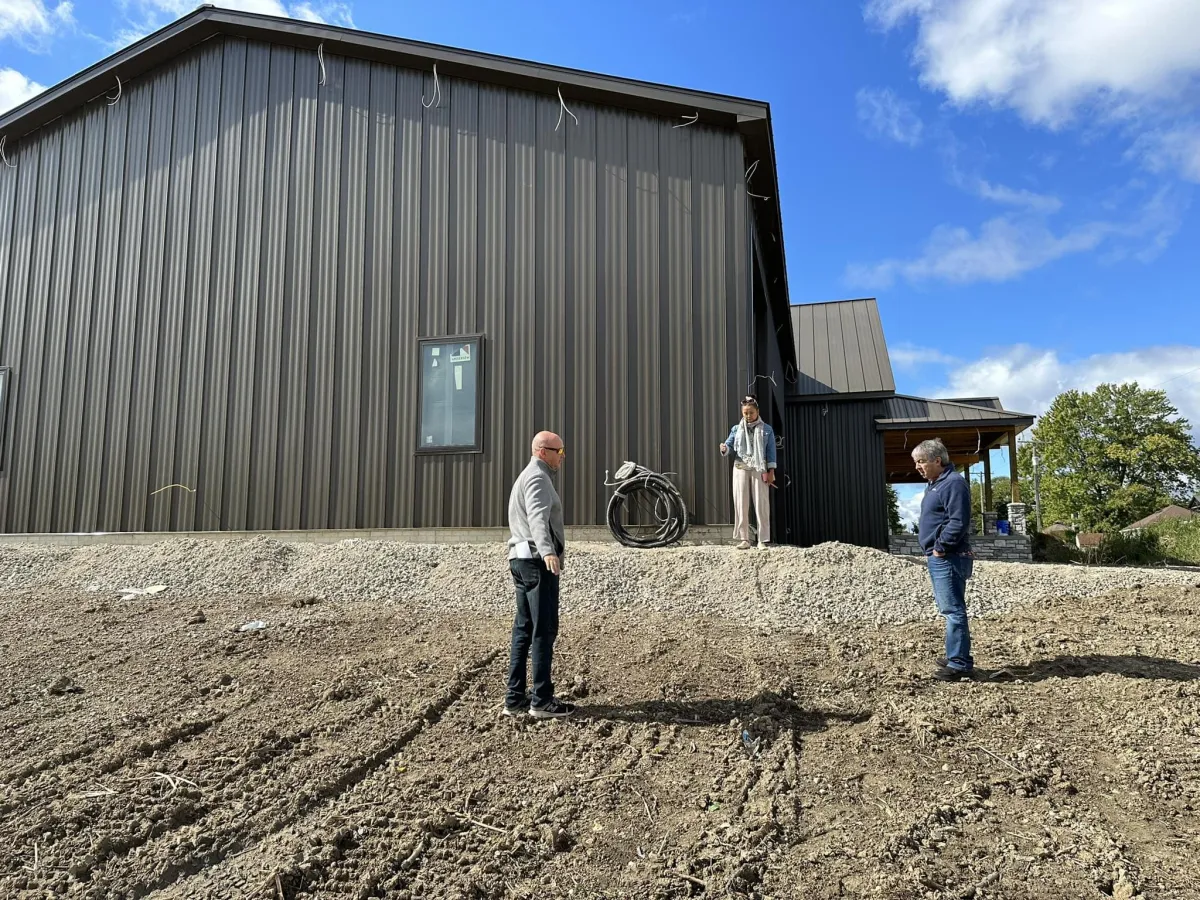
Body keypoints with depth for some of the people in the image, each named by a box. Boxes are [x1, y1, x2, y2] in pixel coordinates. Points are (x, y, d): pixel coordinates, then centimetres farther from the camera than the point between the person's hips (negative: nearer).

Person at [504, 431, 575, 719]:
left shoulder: (526, 477, 23)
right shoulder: (538, 478, -11)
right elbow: (538, 517, -30)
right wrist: (547, 551, -47)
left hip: (521, 559, 10)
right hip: (538, 560, -10)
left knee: (523, 630, 9)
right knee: (544, 630, -6)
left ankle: (515, 698, 12)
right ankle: (542, 700, -3)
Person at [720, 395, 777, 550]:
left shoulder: (767, 429, 6)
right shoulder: (736, 429, 10)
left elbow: (771, 452, 3)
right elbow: (729, 445, 3)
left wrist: (771, 471, -5)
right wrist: (724, 449, -21)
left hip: (759, 470, -2)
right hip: (740, 469, 2)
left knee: (761, 504, -3)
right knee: (741, 504, 0)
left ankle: (763, 540, 1)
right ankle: (744, 539, 6)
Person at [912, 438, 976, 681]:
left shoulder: (953, 483, -14)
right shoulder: (935, 484, 18)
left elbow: (958, 522, -23)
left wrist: (940, 548, -17)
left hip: (948, 559, -11)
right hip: (938, 558, 11)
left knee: (953, 610, -7)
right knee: (950, 609, 16)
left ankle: (959, 663, -4)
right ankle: (957, 656, 25)